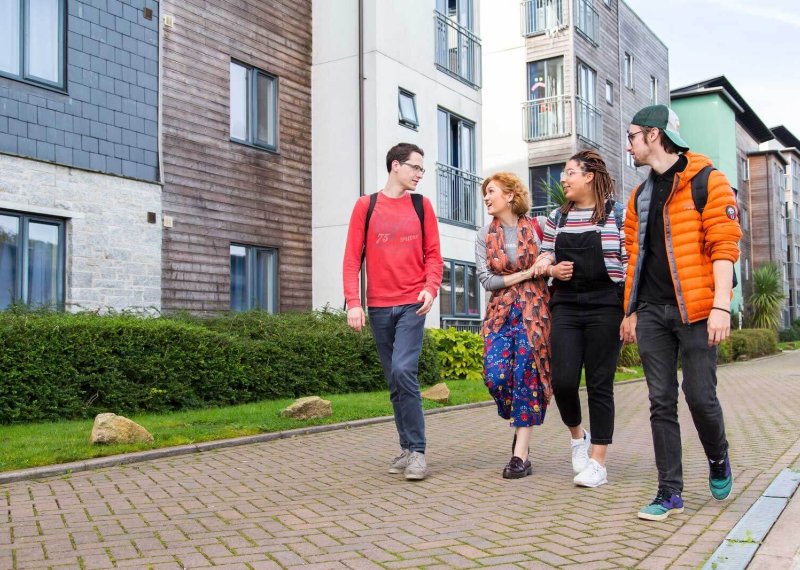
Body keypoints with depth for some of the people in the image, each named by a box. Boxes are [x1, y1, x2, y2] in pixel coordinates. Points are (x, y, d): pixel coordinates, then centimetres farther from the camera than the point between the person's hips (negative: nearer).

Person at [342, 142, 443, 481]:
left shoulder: (421, 205, 8)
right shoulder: (366, 205, 6)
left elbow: (433, 254, 6)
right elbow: (352, 258, 1)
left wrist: (431, 288, -12)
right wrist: (353, 302, -8)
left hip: (412, 304, -1)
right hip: (378, 307, 2)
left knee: (403, 370, -18)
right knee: (395, 382, 7)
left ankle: (417, 451, -8)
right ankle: (408, 449, 19)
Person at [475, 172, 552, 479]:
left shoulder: (535, 228, 2)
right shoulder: (484, 235, 9)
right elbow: (485, 279, -1)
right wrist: (525, 274, -8)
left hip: (533, 310, -2)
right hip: (500, 312, 3)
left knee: (526, 374, -6)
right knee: (495, 375, -11)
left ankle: (520, 455, -1)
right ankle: (521, 423, 20)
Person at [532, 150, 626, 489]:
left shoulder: (617, 214, -1)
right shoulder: (557, 218, 12)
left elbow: (630, 263, -3)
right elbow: (544, 258, 19)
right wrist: (550, 269, -4)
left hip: (605, 306, -3)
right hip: (566, 307, 4)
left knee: (599, 384, 0)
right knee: (563, 380, -6)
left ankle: (598, 462, 10)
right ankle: (577, 435, 24)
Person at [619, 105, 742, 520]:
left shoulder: (707, 182, -3)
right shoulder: (639, 196, 15)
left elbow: (724, 246, -10)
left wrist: (721, 306, -18)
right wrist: (631, 311, 17)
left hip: (694, 308, -5)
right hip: (652, 311, 5)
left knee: (700, 395, -2)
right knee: (662, 402, 4)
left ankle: (718, 460, 29)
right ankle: (670, 493, 10)